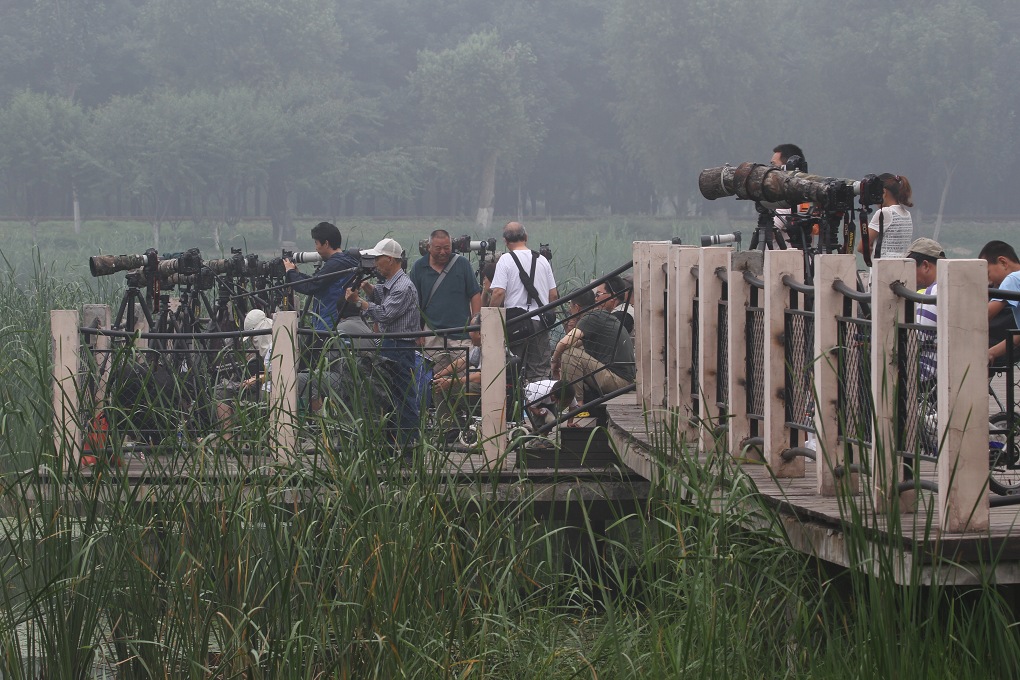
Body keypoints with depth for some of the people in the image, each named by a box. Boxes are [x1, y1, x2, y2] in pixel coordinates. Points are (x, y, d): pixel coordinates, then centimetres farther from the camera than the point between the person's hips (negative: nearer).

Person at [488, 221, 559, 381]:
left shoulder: (505, 260, -5)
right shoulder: (542, 260, 10)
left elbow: (499, 293, -14)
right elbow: (553, 295, 12)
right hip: (541, 323, 4)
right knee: (540, 371, 4)